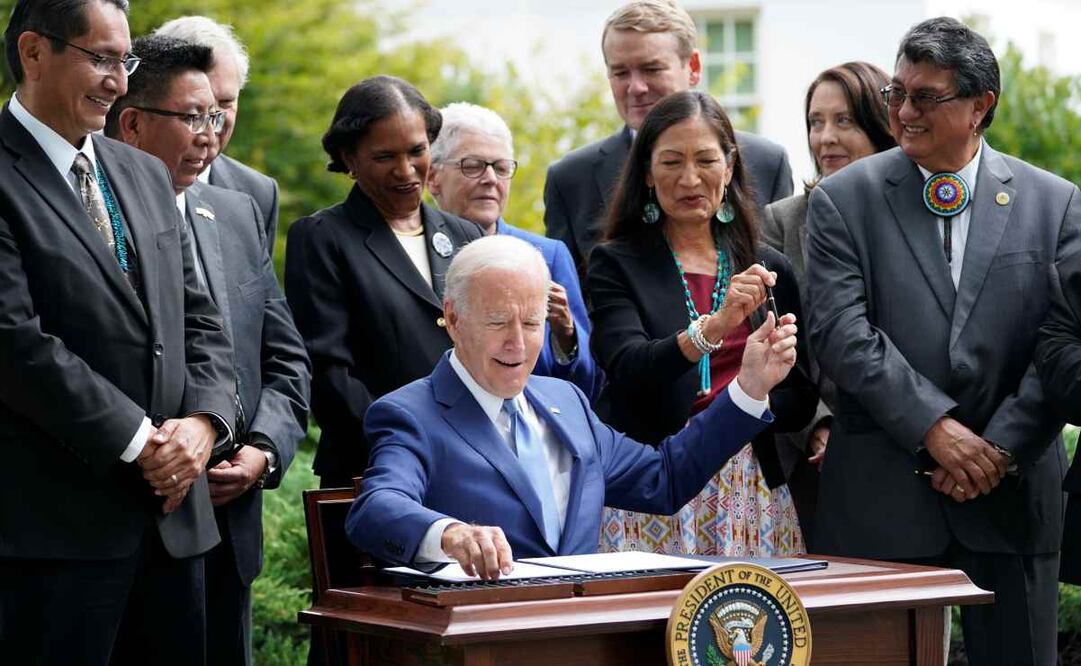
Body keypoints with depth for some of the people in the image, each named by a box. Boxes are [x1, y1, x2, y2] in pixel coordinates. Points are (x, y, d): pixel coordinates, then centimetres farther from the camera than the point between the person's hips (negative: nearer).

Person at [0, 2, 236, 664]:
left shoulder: (146, 175, 17)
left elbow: (199, 319, 17)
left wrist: (203, 422, -2)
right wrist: (137, 442, -14)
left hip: (171, 508, 7)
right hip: (54, 521, -7)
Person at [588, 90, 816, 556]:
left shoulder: (769, 268, 12)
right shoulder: (617, 264, 3)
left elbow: (801, 399, 9)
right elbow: (626, 369, -14)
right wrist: (713, 328, -29)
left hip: (750, 491, 3)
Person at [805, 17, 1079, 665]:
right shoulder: (845, 199, 2)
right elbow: (841, 332, -8)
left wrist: (1001, 448, -11)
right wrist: (934, 425, -16)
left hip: (1015, 491, 1)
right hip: (882, 494, -1)